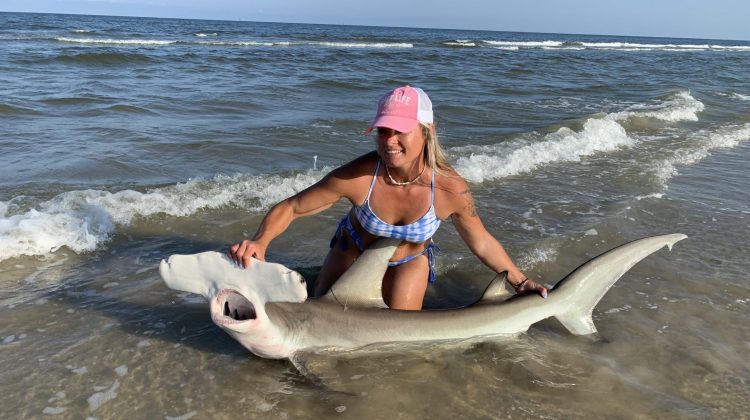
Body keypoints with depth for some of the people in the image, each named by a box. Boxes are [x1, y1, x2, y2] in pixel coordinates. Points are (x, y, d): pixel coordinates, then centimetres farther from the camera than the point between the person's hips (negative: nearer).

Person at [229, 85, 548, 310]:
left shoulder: (450, 188, -33)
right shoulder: (357, 177, -36)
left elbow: (482, 243, -14)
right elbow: (290, 208, -26)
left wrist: (519, 281, -8)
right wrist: (260, 242, -44)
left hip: (410, 262, 0)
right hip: (353, 250, 0)